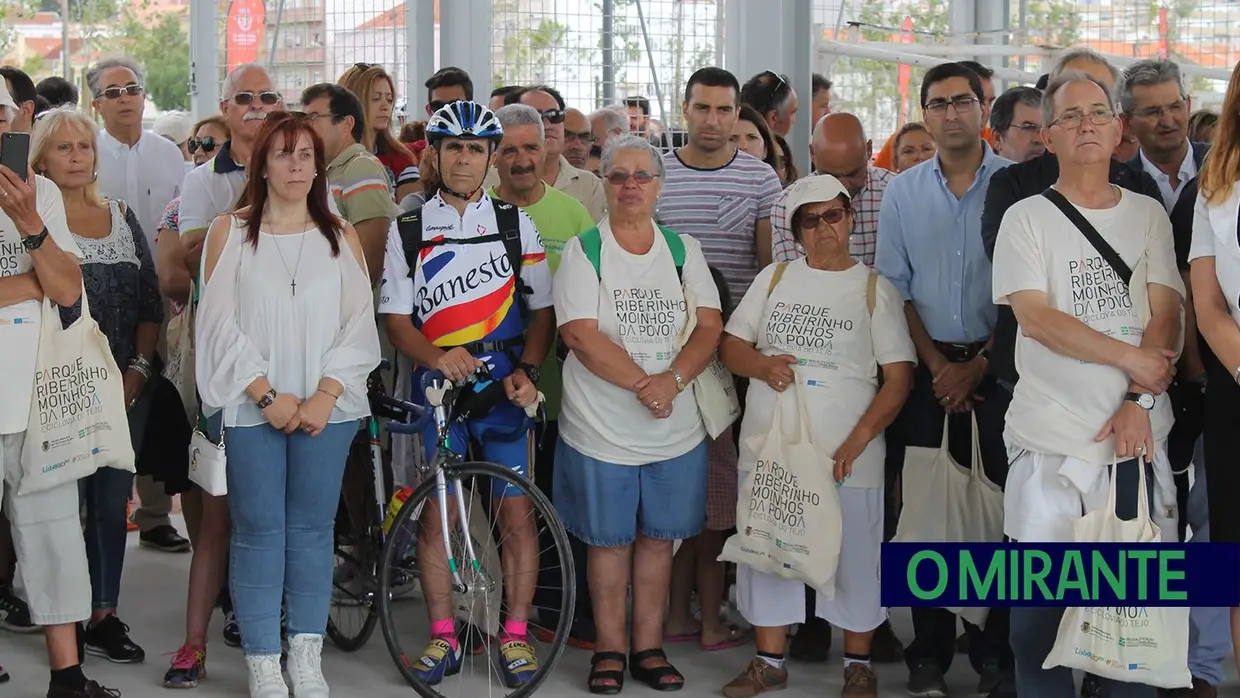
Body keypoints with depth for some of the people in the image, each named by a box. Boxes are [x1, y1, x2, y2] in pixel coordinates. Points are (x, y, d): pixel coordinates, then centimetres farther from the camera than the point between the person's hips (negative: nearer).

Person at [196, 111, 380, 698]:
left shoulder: (341, 237, 11)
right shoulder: (230, 232, 6)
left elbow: (360, 325, 3)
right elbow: (220, 324, -2)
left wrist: (325, 394, -10)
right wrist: (267, 394, -11)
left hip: (326, 408, 2)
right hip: (252, 407, -1)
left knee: (312, 529, 4)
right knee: (259, 533, -1)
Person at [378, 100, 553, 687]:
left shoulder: (516, 222, 7)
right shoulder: (408, 229, 6)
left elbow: (541, 309, 7)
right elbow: (397, 319, 3)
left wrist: (526, 371, -10)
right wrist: (435, 356, -17)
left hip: (504, 381, 0)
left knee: (516, 512, -3)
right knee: (434, 514, 1)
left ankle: (515, 635, 9)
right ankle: (443, 638, 12)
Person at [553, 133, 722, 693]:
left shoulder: (683, 249, 8)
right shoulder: (582, 251, -2)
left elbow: (710, 326, 1)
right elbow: (579, 334, -12)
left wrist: (673, 379, -16)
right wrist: (641, 383, -17)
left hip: (676, 427, 3)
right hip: (601, 429, -3)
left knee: (658, 536, 9)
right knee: (609, 538, 6)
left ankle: (649, 644, 20)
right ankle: (610, 647, 17)